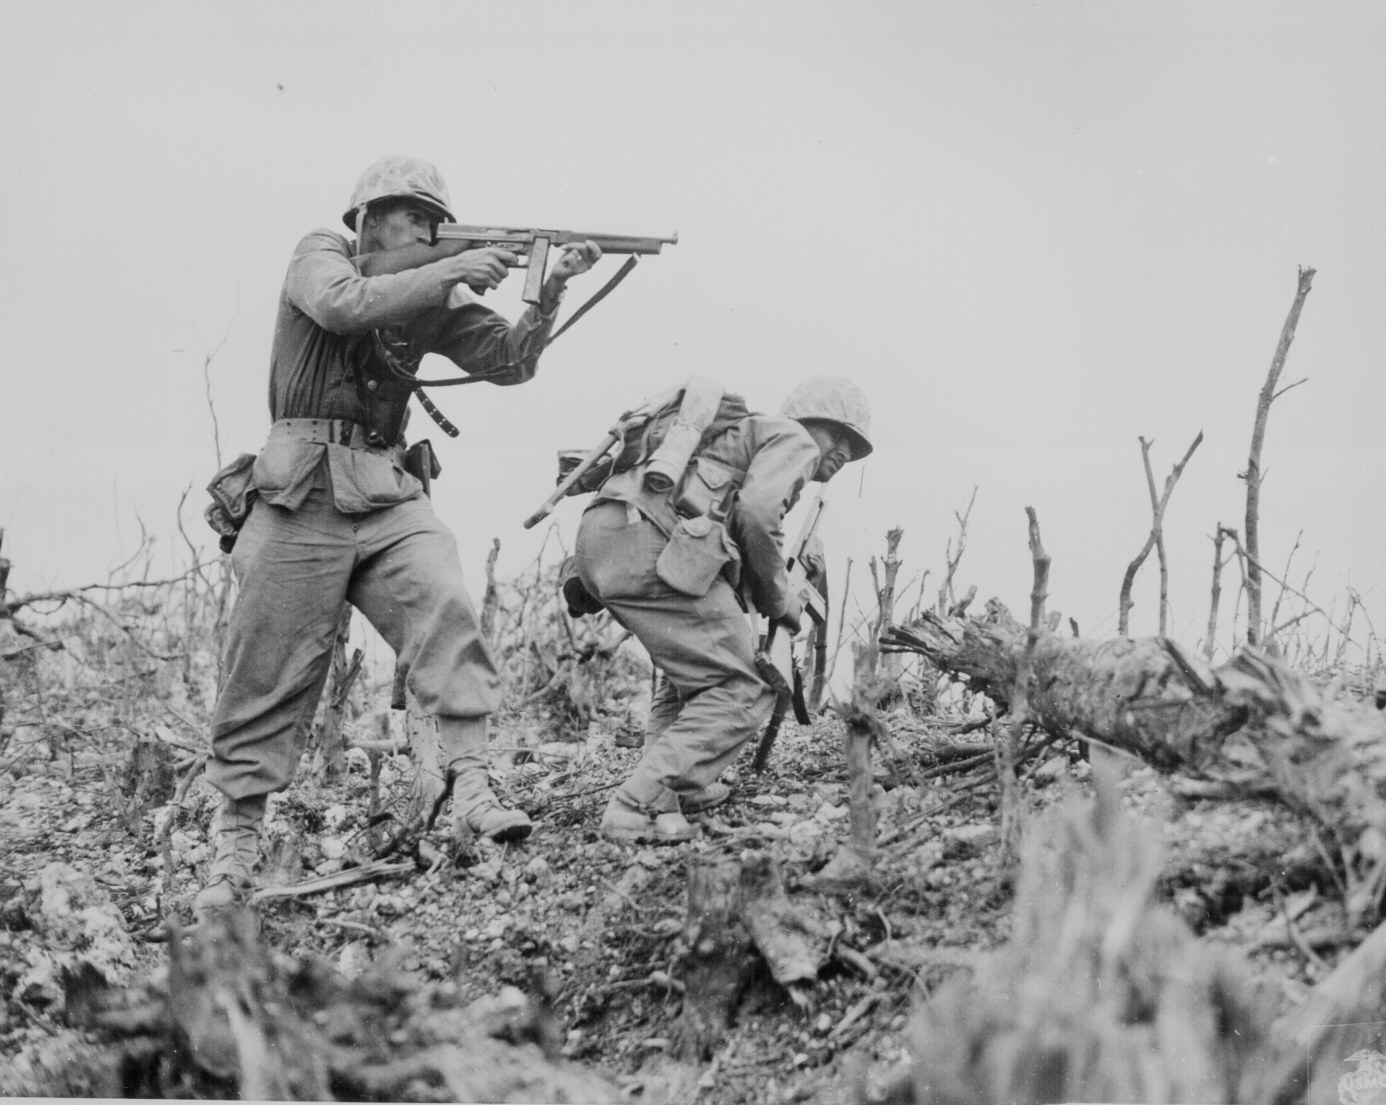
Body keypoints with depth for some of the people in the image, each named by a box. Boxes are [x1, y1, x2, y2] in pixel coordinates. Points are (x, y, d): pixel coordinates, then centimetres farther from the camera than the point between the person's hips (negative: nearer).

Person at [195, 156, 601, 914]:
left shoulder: (430, 301, 14)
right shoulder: (320, 256, 2)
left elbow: (509, 361, 5)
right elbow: (343, 306, -21)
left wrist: (551, 292, -9)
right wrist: (451, 274, -21)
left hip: (387, 496, 4)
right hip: (304, 496, -4)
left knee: (445, 607, -22)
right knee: (268, 677, 1)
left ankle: (471, 784, -23)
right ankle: (235, 840, 13)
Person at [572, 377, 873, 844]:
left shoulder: (746, 431, 38)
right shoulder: (795, 440, 11)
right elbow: (756, 513, -9)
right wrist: (780, 600, 3)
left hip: (598, 535, 10)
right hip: (650, 543, -10)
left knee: (696, 664, 29)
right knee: (743, 689, -4)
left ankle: (681, 787, 19)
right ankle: (640, 806, -13)